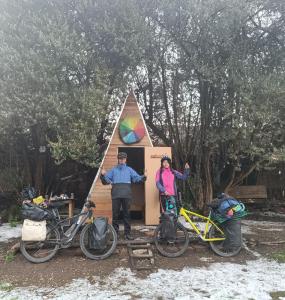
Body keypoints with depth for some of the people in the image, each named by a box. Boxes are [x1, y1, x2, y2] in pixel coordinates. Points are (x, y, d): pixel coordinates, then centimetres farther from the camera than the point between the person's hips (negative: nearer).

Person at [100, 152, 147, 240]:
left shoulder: (129, 170, 18)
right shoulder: (113, 170, 18)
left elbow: (137, 178, 8)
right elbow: (106, 181, 11)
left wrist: (143, 177, -11)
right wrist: (103, 175, -8)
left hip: (126, 195, 0)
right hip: (116, 195, 0)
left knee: (126, 213, 2)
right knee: (115, 214, 0)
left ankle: (127, 233, 7)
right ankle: (115, 233, 8)